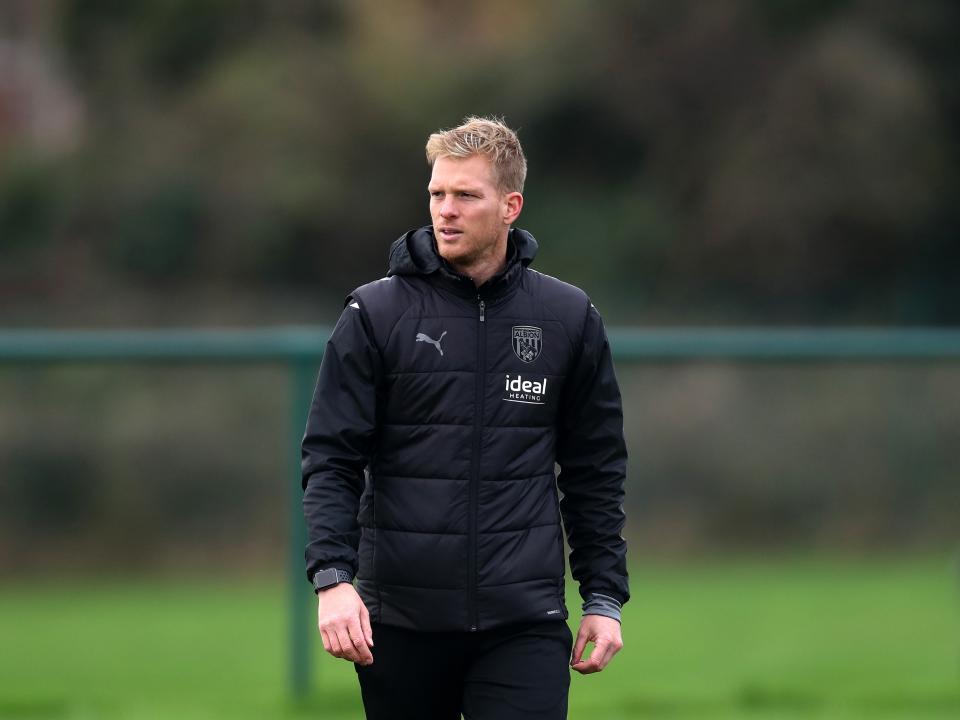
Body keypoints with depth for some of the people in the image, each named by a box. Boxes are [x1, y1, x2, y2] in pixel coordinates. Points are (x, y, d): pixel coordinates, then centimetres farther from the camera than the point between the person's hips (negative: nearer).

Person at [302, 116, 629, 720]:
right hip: (401, 619, 0)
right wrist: (333, 577, -15)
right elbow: (331, 459, -2)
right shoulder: (378, 313, 0)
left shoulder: (569, 319, 5)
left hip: (524, 622, 0)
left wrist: (605, 598, 7)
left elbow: (596, 469, 11)